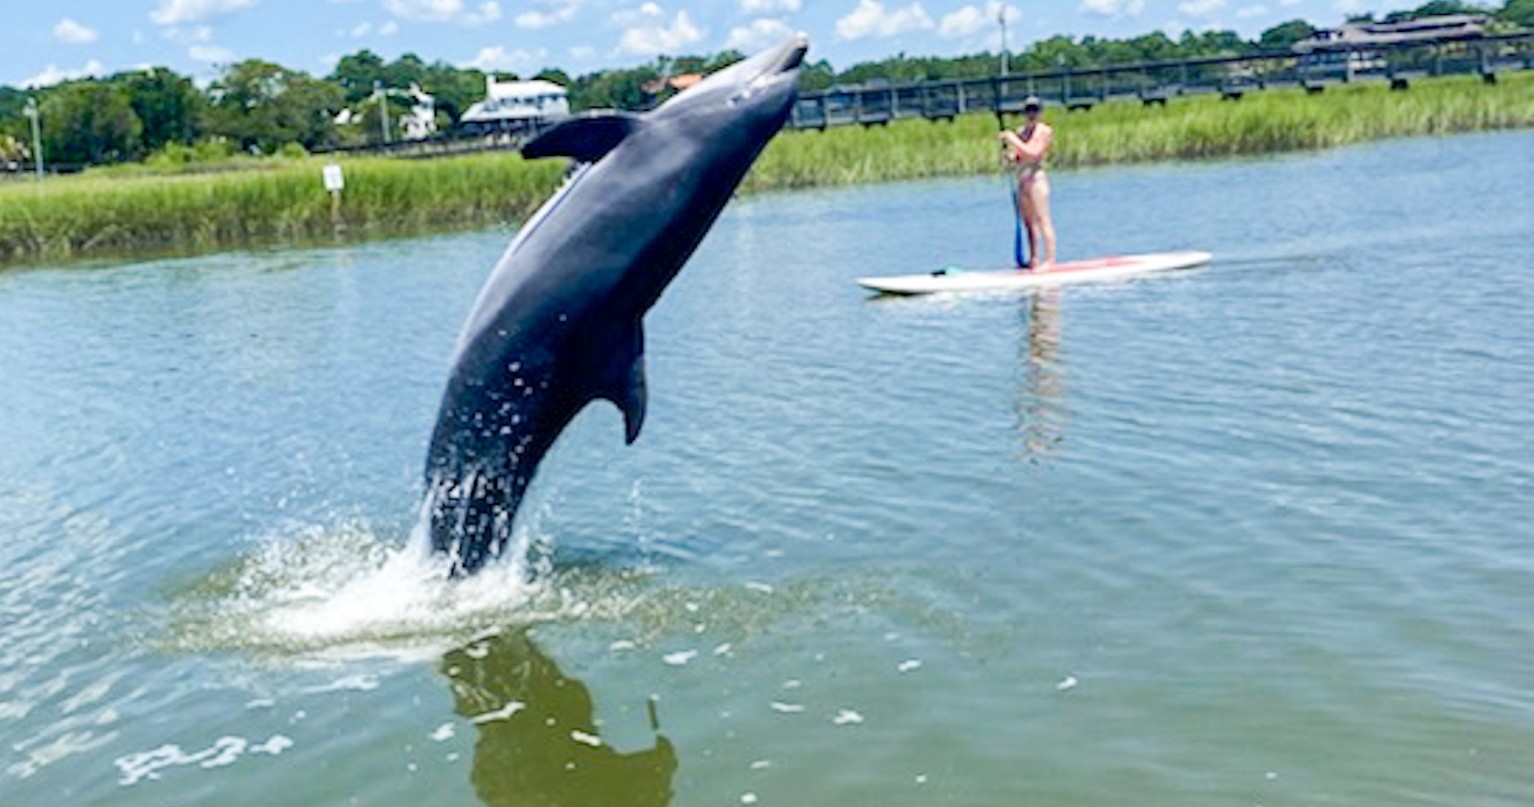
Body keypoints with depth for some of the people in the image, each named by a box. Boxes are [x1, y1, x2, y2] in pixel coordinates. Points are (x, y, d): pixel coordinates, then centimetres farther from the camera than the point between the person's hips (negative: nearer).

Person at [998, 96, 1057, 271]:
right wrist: (1010, 154, -6)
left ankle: (1050, 261, -10)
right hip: (1022, 179, 8)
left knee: (1043, 220, -9)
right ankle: (1034, 260, 17)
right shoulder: (1020, 130, 15)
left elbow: (1034, 153, -17)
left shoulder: (1045, 131, -6)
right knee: (1028, 222, 11)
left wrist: (1014, 141, -18)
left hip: (1037, 178, -8)